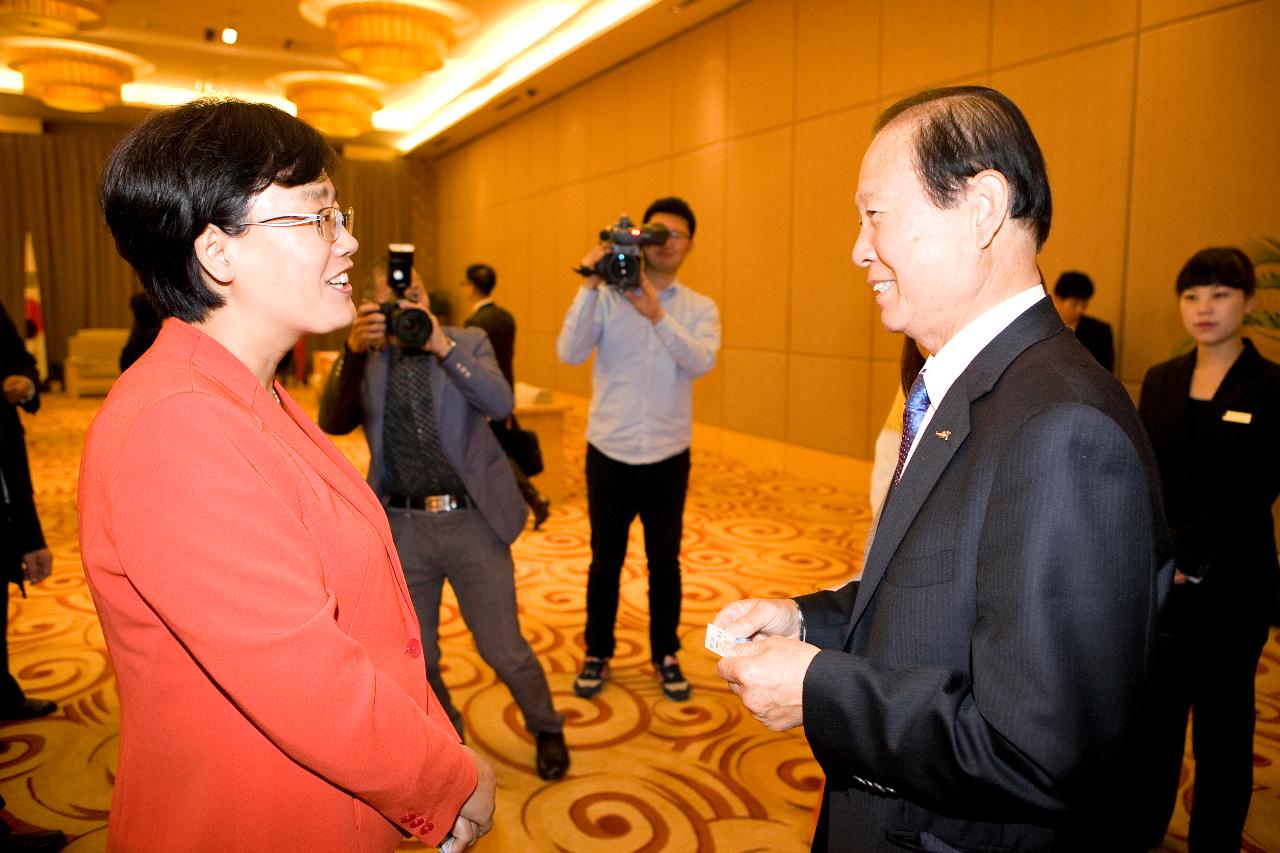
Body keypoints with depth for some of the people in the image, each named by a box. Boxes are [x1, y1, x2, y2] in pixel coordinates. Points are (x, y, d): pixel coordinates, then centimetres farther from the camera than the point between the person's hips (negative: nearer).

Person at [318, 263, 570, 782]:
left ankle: (546, 729, 32)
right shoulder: (366, 359, 5)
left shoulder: (469, 341, 1)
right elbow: (333, 423, -9)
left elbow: (500, 404, -16)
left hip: (472, 522, -2)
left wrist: (442, 345, -27)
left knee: (503, 649, 4)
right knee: (414, 655, 15)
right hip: (402, 528, 2)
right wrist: (353, 350, -23)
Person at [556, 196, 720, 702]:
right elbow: (570, 353, -16)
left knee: (664, 562, 13)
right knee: (605, 560, 12)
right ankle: (598, 654, 30)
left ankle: (665, 655, 31)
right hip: (609, 453, -1)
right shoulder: (607, 297, -3)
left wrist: (656, 314, -29)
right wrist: (588, 286, -23)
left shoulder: (701, 309, 1)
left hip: (668, 457, 1)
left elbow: (702, 362, -18)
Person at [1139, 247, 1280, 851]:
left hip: (1230, 585, -4)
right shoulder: (1160, 381, 6)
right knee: (1155, 710, 15)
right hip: (1157, 579, 4)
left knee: (1222, 721, 11)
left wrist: (1185, 552, -20)